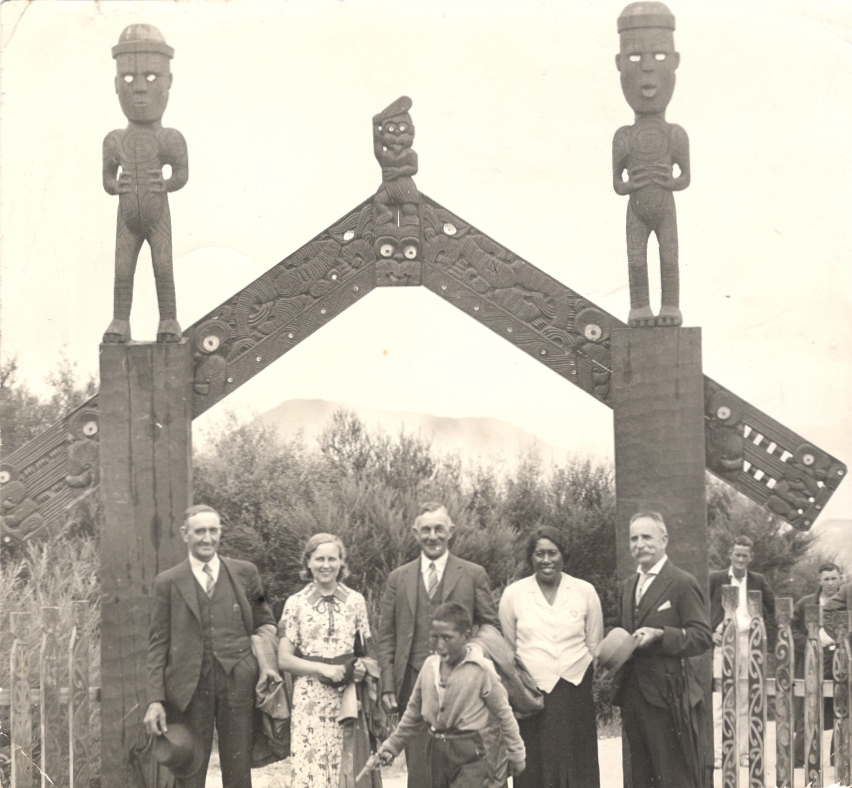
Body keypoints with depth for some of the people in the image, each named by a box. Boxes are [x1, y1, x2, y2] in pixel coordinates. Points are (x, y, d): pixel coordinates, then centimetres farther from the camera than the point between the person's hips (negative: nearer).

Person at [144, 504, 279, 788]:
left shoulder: (245, 573, 10)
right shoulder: (168, 582, 5)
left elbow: (264, 621, 18)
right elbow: (158, 644, 5)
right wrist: (155, 700, -3)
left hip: (237, 686, 1)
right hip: (189, 689, -1)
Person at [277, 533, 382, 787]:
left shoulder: (355, 601, 7)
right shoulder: (296, 604, 2)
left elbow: (367, 650, 16)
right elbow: (284, 660, 0)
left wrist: (364, 666, -7)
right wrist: (323, 669, -13)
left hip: (349, 698, 2)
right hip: (310, 699, -1)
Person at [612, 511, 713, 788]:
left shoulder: (682, 583, -5)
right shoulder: (627, 588, 19)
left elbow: (703, 637, -10)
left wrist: (659, 635, -22)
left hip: (668, 697, -7)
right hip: (633, 698, 7)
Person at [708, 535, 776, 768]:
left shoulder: (758, 581, 11)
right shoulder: (716, 579, 4)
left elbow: (773, 609, 20)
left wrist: (767, 634, 8)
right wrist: (709, 633, -4)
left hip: (750, 643, 3)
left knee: (747, 701, 4)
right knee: (720, 700, -8)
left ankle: (745, 753, 8)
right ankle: (717, 754, -9)